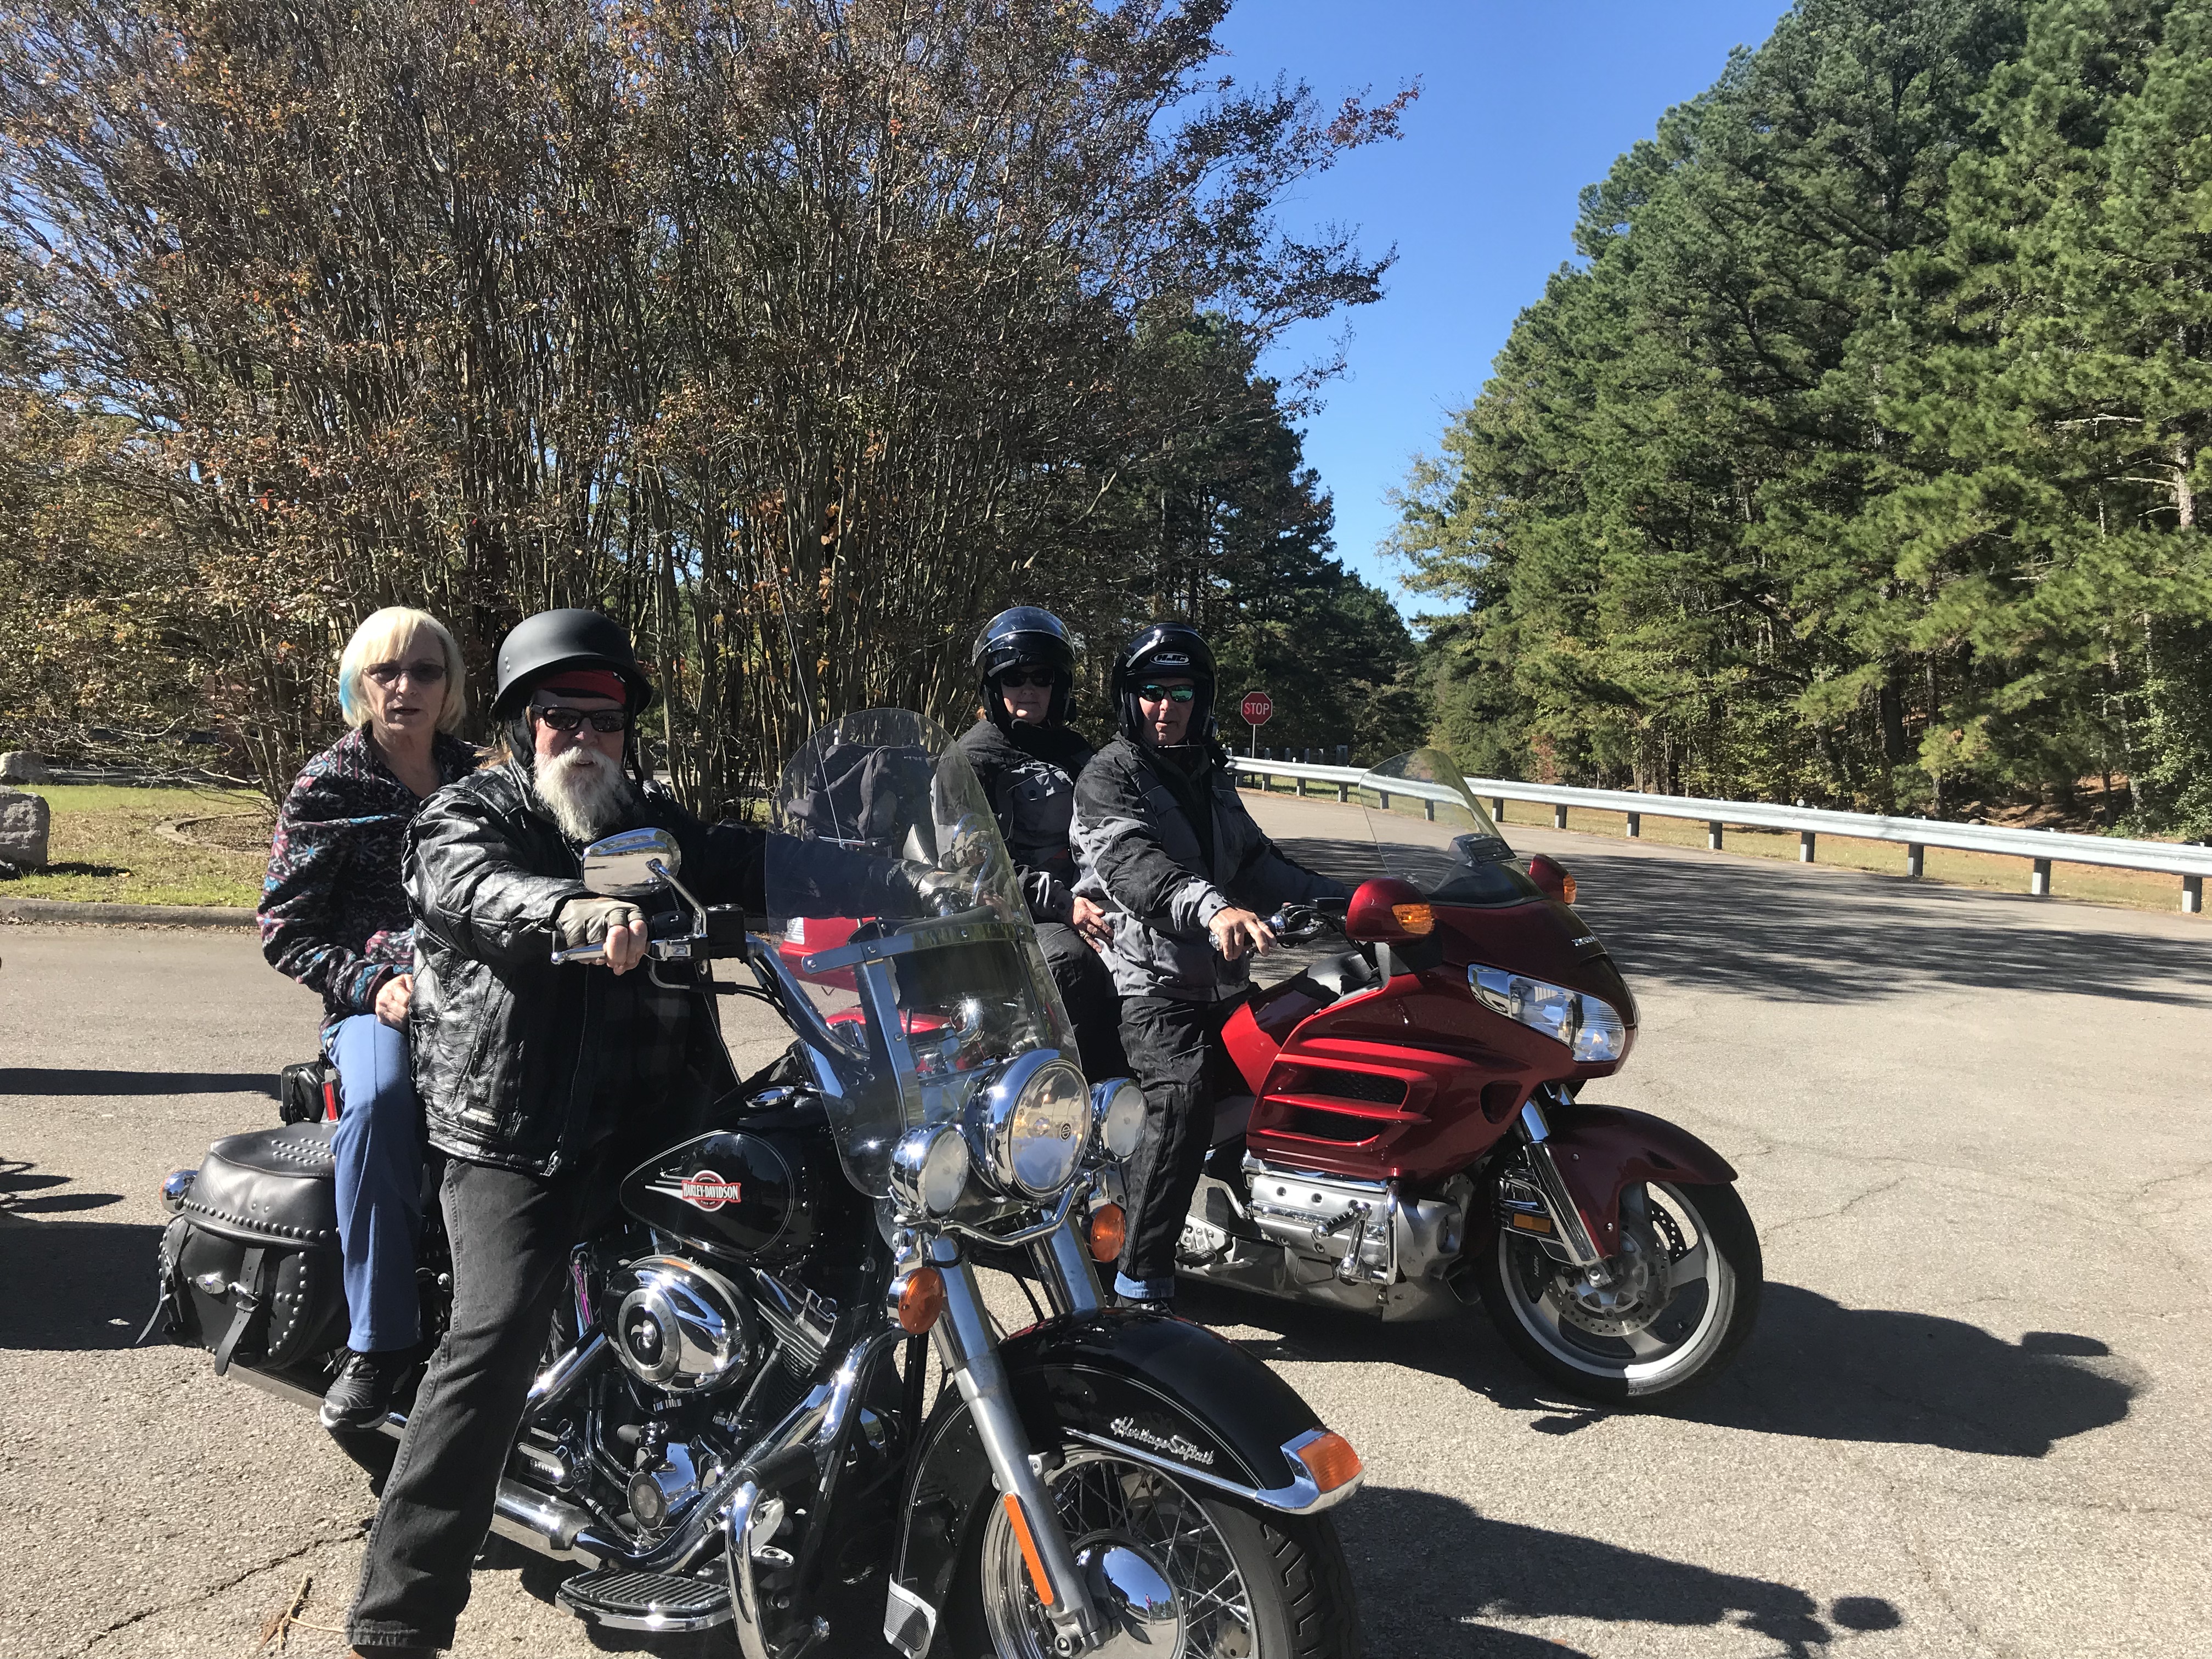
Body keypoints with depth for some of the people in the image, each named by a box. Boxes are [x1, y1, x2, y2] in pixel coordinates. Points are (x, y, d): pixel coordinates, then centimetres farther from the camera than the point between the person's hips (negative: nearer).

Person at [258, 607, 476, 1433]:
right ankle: (378, 1341, -26)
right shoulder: (330, 784, 6)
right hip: (374, 1002, -3)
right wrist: (372, 984, -13)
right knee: (380, 1098, -37)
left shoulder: (474, 779, 18)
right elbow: (284, 927, 3)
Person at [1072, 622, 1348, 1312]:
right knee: (1183, 1098, -28)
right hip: (1151, 978, -8)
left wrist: (1346, 897, 15)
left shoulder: (1210, 777, 21)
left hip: (1223, 981, 8)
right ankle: (1140, 1283, -25)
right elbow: (1135, 864, -23)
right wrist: (1213, 908, -41)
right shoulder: (1109, 775, -4)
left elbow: (1255, 862, 26)